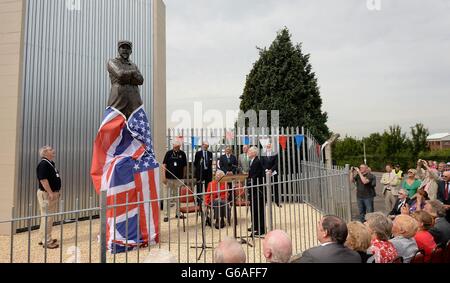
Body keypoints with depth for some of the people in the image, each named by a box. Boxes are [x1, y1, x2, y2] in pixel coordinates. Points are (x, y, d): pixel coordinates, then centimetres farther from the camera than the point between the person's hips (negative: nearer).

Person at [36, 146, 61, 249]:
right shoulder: (43, 164, -16)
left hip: (53, 194, 10)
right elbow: (43, 179, -23)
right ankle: (47, 241, 2)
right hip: (46, 194, -10)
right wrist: (50, 193, -23)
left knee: (47, 217, 17)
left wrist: (56, 192, 19)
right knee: (47, 217, -5)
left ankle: (43, 238, 28)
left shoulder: (51, 163, 14)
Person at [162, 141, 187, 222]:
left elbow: (185, 166, 7)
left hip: (179, 179, 1)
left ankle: (178, 213, 23)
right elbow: (164, 165, -1)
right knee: (167, 197, 2)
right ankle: (166, 215, 10)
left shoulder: (182, 154, 3)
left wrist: (184, 177, 5)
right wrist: (164, 177, -8)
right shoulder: (168, 153, 0)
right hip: (169, 178, -1)